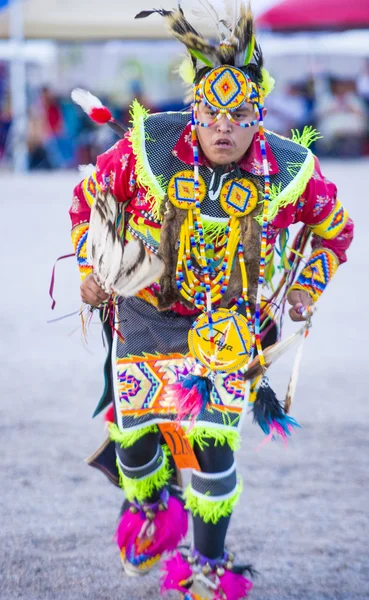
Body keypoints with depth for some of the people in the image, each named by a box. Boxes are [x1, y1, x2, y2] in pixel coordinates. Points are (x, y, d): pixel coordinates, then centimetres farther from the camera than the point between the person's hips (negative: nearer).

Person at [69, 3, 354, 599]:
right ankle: (149, 511, 41)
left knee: (210, 445, -12)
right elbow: (90, 197, 3)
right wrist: (90, 267, 4)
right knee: (137, 436, 5)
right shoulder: (147, 150, -18)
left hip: (226, 323, -1)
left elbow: (334, 229, 7)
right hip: (144, 311, 1)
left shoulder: (291, 171, -16)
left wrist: (306, 290, 4)